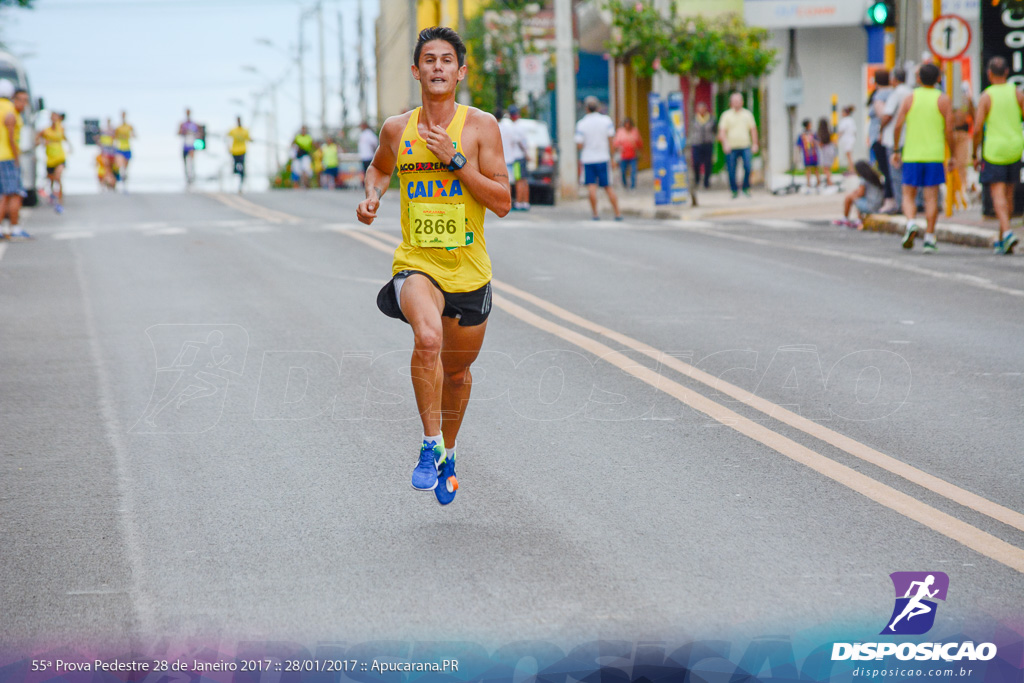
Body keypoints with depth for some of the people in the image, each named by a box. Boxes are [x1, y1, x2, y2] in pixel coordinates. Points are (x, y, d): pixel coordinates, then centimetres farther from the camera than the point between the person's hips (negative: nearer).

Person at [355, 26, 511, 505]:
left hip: (468, 269, 1)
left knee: (458, 370, 17)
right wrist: (371, 195, 4)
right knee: (428, 338, -32)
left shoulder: (480, 126, -6)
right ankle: (431, 444, -18)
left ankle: (448, 452, 44)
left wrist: (454, 160, -19)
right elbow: (379, 167, 25)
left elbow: (503, 203, -11)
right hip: (415, 263, -1)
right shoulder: (397, 129, 2)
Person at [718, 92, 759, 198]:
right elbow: (722, 131, -2)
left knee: (747, 167, -12)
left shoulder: (747, 114, 11)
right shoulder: (726, 115, 5)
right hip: (731, 147, -1)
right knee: (731, 170, -1)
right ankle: (734, 190, 12)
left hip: (745, 146, 1)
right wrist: (725, 143, -18)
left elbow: (753, 129, 13)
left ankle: (746, 188, 6)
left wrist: (755, 144, 6)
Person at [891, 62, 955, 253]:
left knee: (908, 195, 10)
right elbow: (949, 131, -4)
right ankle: (929, 238, 0)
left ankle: (911, 223, -16)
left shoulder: (910, 98, 3)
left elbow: (897, 126, -4)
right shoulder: (943, 100, 0)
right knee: (931, 197, 2)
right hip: (934, 155, -1)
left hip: (911, 154, 1)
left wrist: (896, 151, 7)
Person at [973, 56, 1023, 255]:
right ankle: (1002, 241, 20)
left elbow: (978, 128, -9)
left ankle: (1007, 232, -27)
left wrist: (975, 155, 0)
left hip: (993, 150, -4)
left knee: (998, 194, -7)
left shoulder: (986, 96, -6)